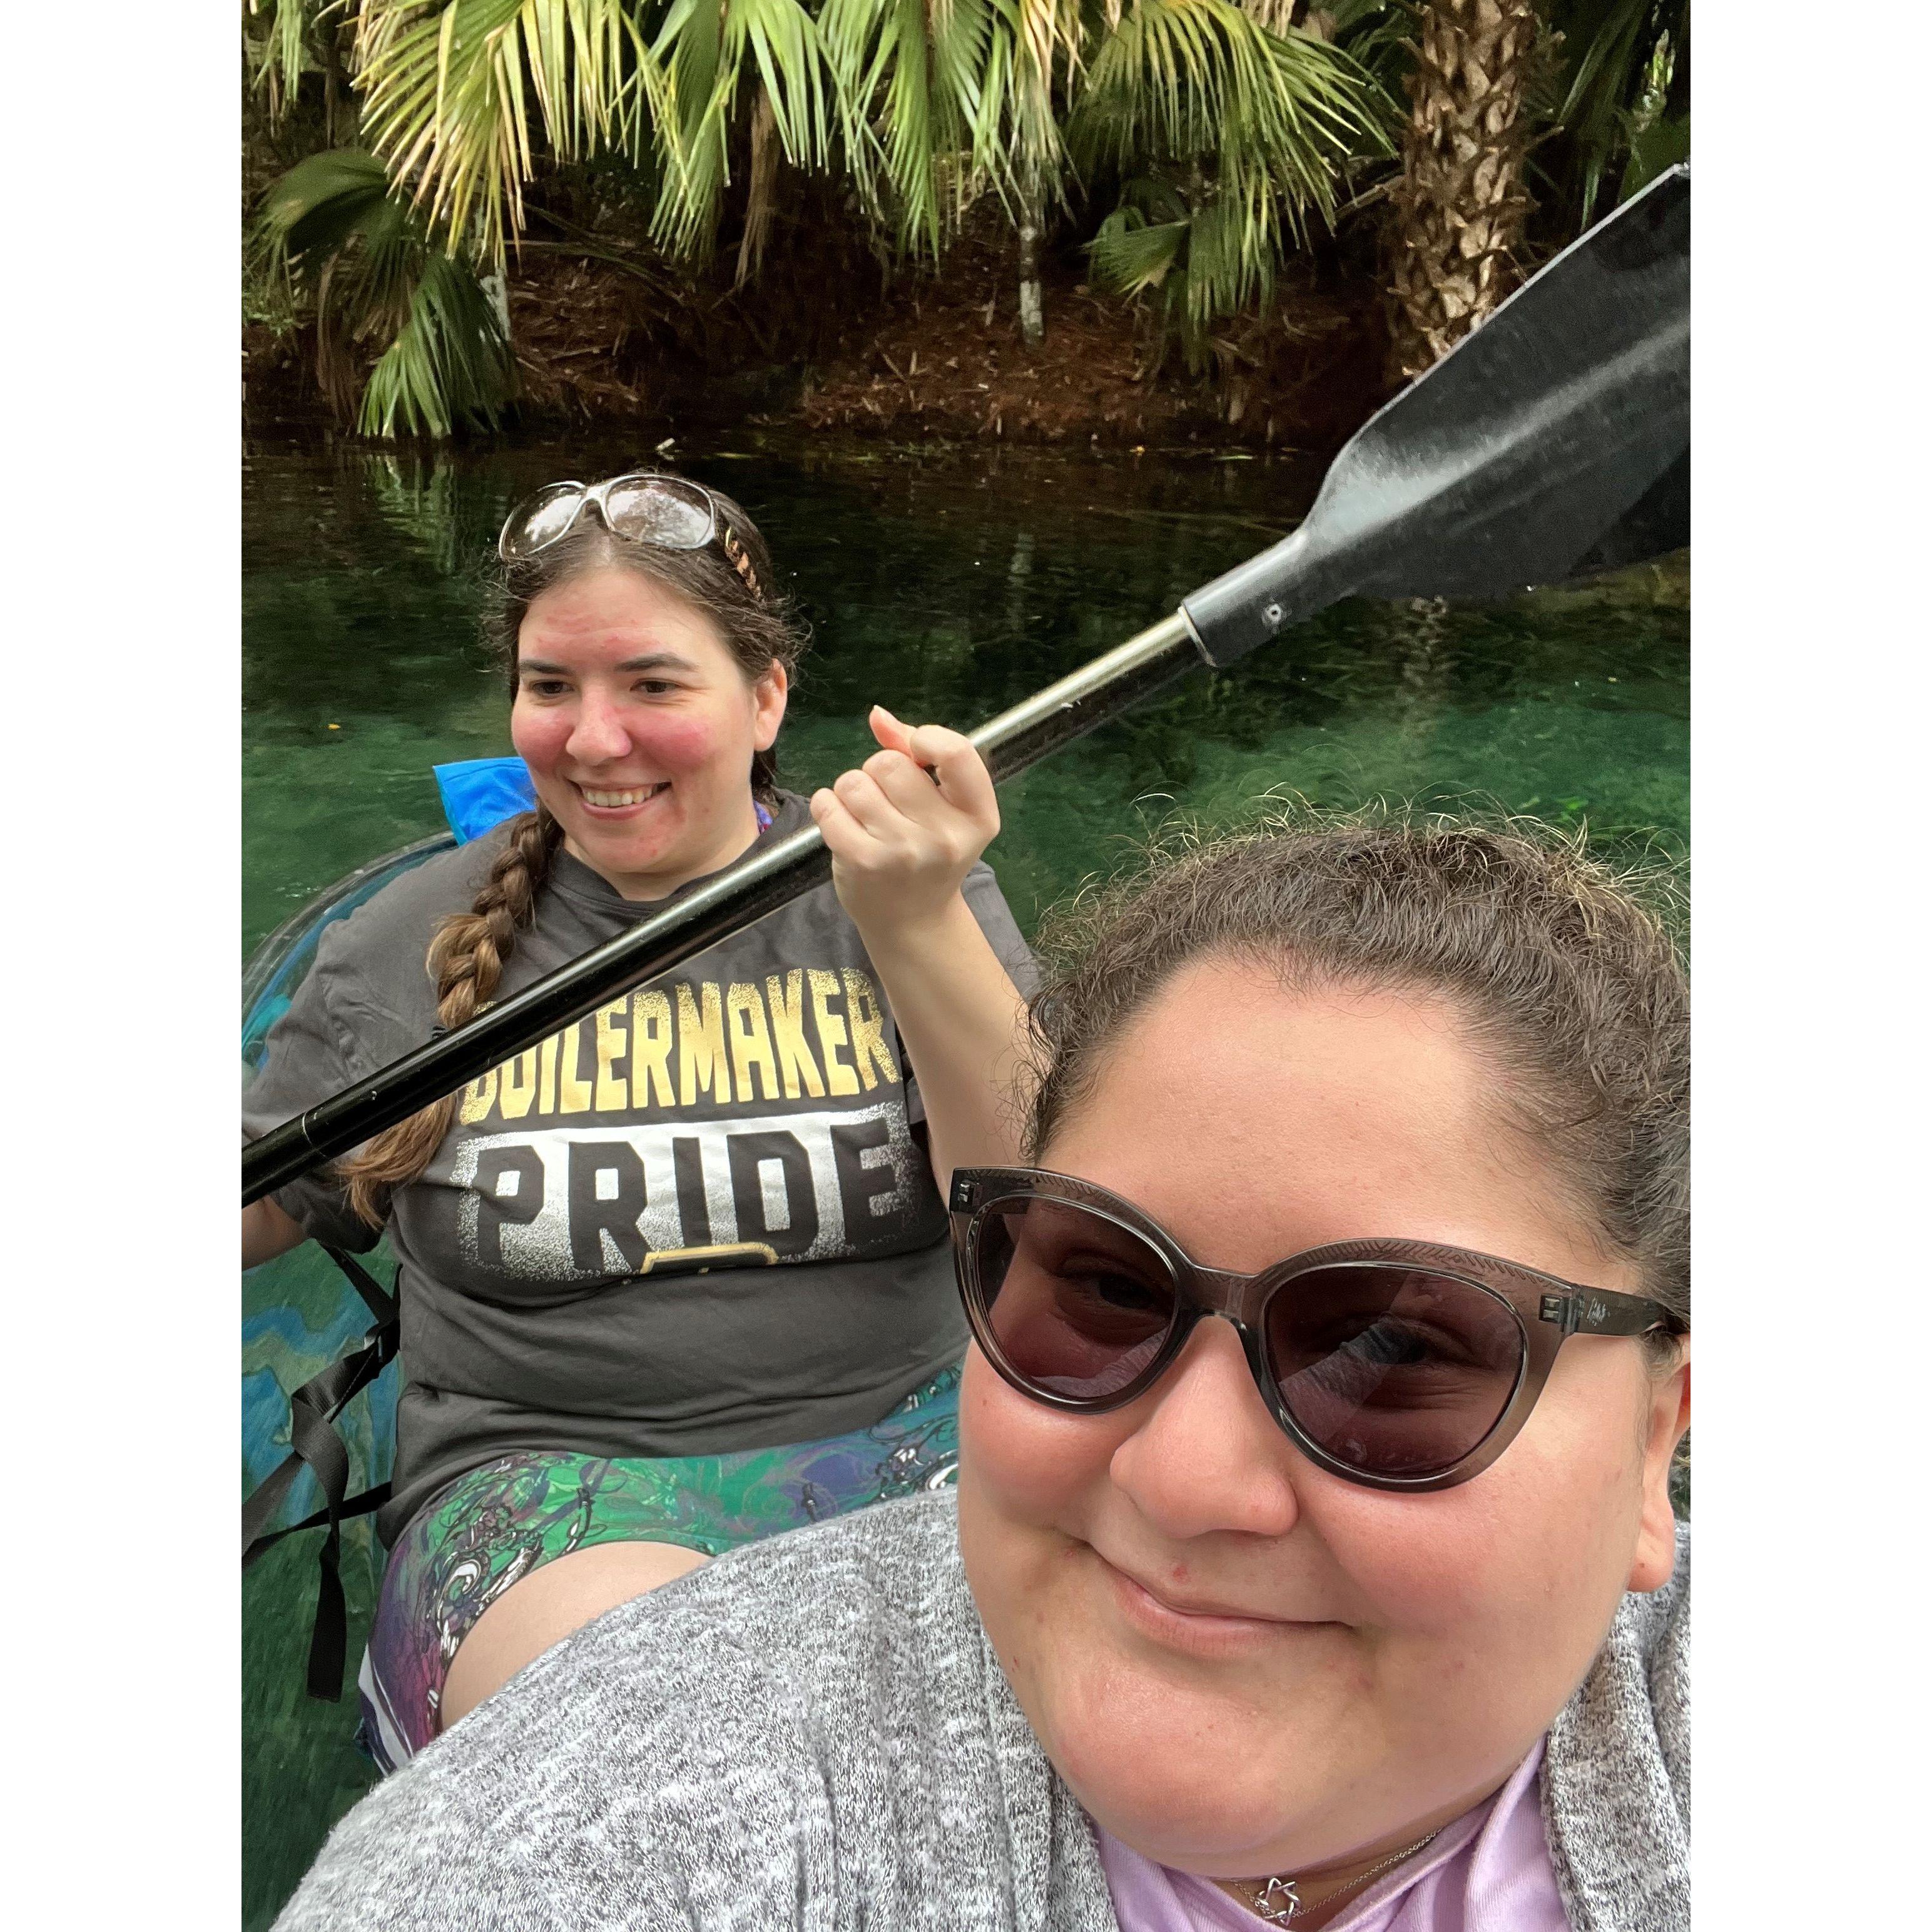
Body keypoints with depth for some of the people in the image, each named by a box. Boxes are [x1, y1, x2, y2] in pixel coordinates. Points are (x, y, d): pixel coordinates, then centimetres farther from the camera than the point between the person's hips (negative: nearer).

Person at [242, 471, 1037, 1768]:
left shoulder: (917, 891, 2)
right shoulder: (415, 938, 6)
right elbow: (264, 1199, 20)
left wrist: (918, 929, -24)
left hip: (912, 1429, 1)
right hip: (551, 1476, 0)